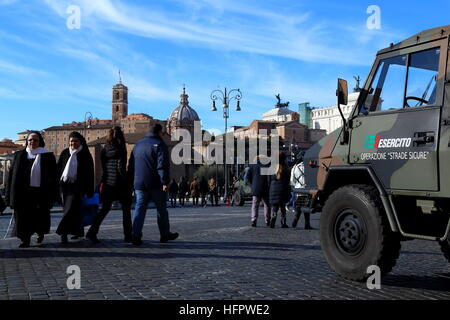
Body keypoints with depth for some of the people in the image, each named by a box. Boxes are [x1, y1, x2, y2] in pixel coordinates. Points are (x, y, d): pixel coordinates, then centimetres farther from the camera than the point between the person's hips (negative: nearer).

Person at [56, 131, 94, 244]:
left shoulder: (85, 154, 0)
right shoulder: (64, 153, 10)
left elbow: (90, 173, -1)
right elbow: (59, 169, 12)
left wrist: (89, 191, -4)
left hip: (77, 186, -4)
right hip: (65, 185, 4)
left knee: (70, 208, -13)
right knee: (75, 209, 10)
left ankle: (63, 232, -14)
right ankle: (79, 231, 21)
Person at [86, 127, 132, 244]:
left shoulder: (104, 151, 6)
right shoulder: (120, 150, -10)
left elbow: (103, 168, 10)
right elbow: (121, 168, -14)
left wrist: (103, 181, 17)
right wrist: (127, 181, -4)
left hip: (107, 183, 5)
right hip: (120, 184, -5)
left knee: (105, 208, 12)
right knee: (126, 209, 8)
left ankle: (92, 232, 1)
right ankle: (127, 235, 10)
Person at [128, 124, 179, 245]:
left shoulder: (138, 145, 17)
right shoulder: (160, 145, -5)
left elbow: (131, 165, 19)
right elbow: (162, 166, -16)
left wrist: (132, 181, 21)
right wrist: (165, 182, -19)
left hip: (139, 184, 5)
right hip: (155, 185, -5)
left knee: (139, 209, 2)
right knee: (162, 209, 8)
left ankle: (136, 236, -8)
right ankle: (165, 234, 18)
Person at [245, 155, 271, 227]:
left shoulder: (252, 166, 2)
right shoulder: (267, 166, -3)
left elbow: (247, 177, 0)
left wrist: (252, 185, 5)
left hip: (255, 189, 1)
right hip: (265, 189, -1)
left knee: (255, 205, 3)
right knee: (267, 205, 10)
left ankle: (254, 221, -9)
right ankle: (267, 222, 12)